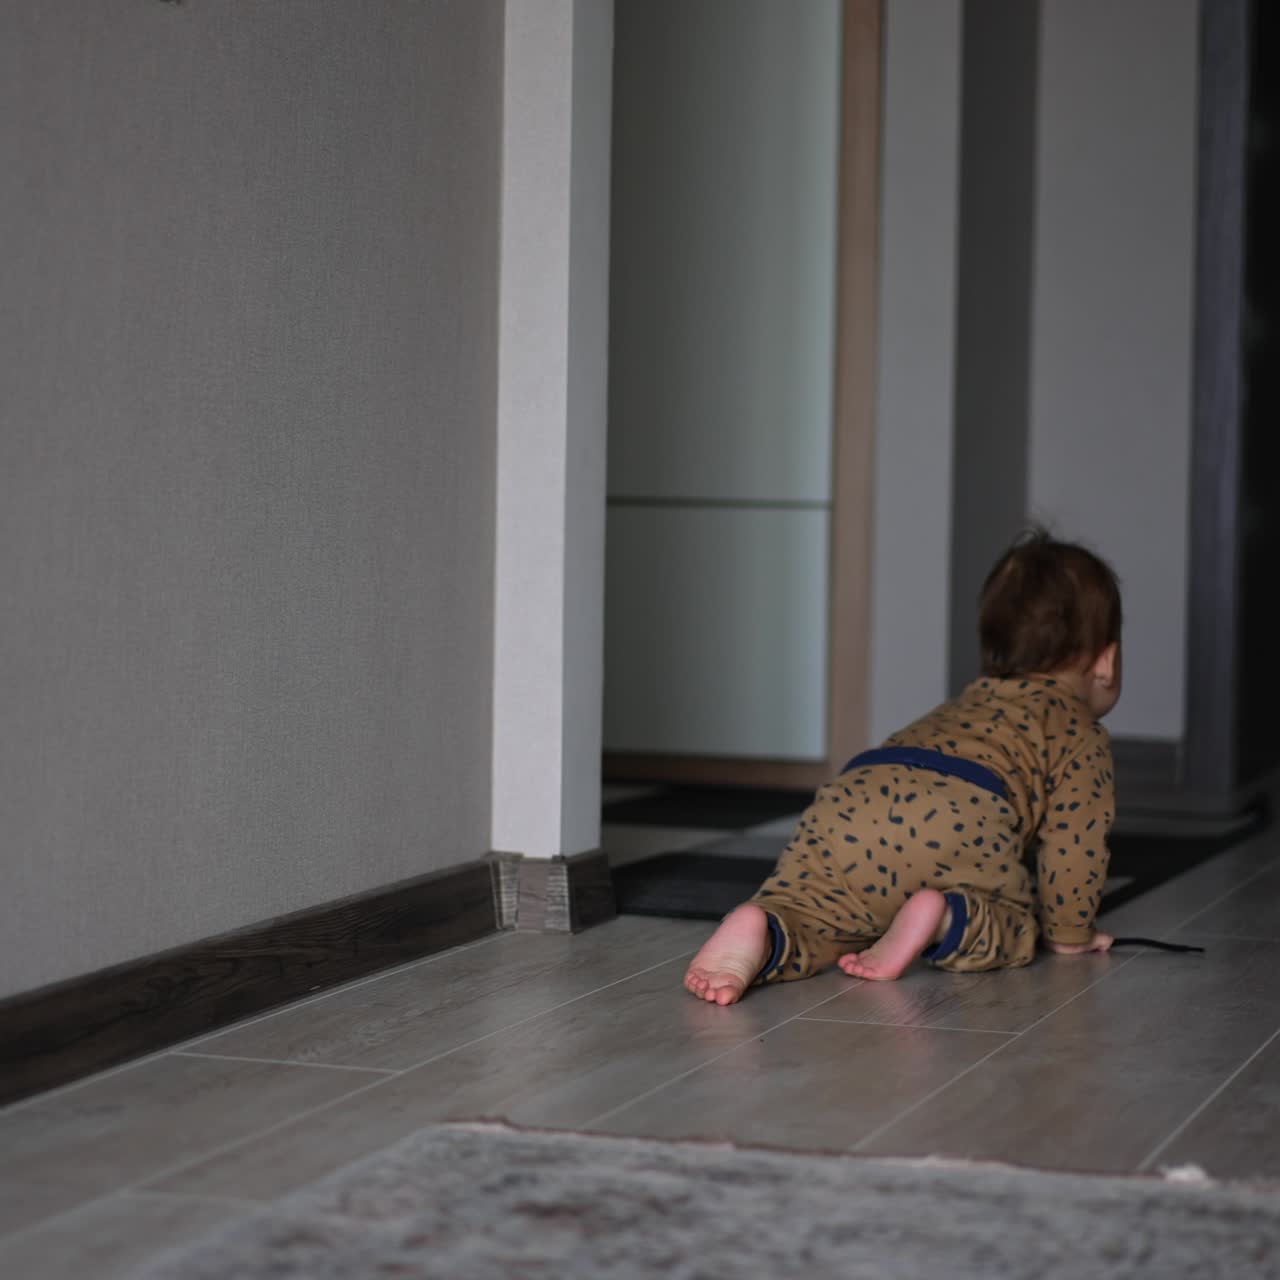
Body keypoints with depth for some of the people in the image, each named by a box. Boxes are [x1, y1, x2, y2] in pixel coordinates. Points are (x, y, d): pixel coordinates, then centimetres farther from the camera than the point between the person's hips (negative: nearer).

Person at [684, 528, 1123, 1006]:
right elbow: (1073, 842, 13)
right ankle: (946, 918, -18)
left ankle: (760, 933, -22)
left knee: (811, 910, 11)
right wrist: (1069, 933, 25)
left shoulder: (969, 703, 43)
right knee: (1013, 924, 13)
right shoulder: (1081, 735, 22)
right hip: (959, 823, -5)